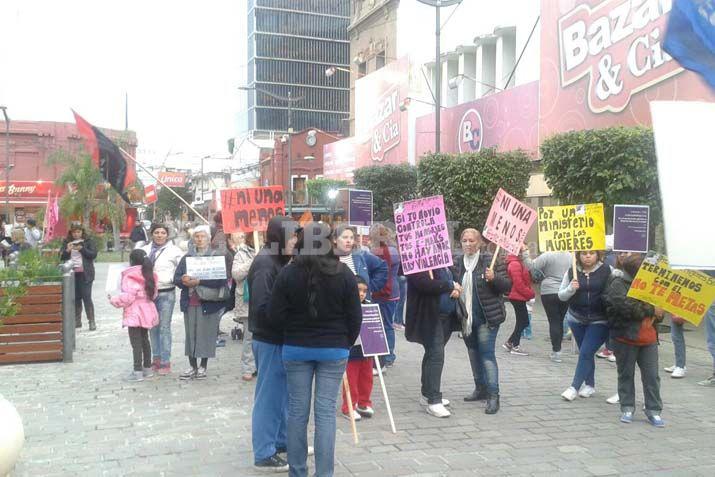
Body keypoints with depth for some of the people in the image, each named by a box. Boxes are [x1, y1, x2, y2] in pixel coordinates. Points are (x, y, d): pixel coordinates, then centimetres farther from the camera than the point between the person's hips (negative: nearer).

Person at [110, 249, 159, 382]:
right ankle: (147, 368, 25)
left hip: (134, 314, -8)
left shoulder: (130, 277, -16)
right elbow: (153, 294, 13)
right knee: (144, 340, 18)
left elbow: (127, 297, -20)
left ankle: (138, 372, -3)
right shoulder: (150, 276, 8)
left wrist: (113, 300, -6)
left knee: (136, 343, -4)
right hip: (147, 312, 8)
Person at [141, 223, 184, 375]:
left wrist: (174, 278, -16)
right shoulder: (145, 250, 8)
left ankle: (165, 362, 3)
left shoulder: (174, 250, -3)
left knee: (164, 328, -3)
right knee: (153, 327, 12)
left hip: (166, 294, -4)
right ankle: (156, 358, 24)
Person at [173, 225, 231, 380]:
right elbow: (176, 277, 7)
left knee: (206, 334, 0)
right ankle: (193, 366, 17)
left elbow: (221, 279, -13)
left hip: (208, 302, -4)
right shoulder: (186, 257, 13)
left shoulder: (217, 257, -1)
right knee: (190, 334, 7)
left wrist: (199, 282, -20)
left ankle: (203, 367, 13)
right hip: (189, 303, 4)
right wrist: (184, 280, -16)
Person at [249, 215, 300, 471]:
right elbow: (263, 307, -24)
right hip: (269, 339, -9)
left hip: (279, 338, 9)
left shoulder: (277, 261, 10)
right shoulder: (265, 264, -18)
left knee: (283, 392, 18)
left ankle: (282, 441, 32)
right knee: (269, 395, 0)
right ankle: (264, 454, 10)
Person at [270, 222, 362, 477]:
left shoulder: (288, 273, -6)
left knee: (297, 410, 9)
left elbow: (276, 315, -4)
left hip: (296, 349, 1)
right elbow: (355, 316, -2)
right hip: (334, 350, 0)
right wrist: (346, 343, 12)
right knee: (326, 411, 2)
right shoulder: (344, 274, -5)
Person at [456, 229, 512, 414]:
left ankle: (493, 395, -8)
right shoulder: (459, 262, 9)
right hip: (466, 316, 7)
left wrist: (494, 278, -26)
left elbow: (507, 286, -9)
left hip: (487, 316, -7)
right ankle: (480, 389, 29)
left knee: (487, 354, -10)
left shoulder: (490, 260, -9)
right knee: (473, 352, 15)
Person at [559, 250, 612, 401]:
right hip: (576, 319, 3)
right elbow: (561, 296, 3)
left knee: (585, 353, -8)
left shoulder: (607, 271, -7)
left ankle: (574, 387, 1)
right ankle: (590, 385, 28)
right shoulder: (571, 272, 1)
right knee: (586, 353, 13)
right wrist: (570, 289, -17)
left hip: (599, 321, -3)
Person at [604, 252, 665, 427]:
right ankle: (627, 409, 20)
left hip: (648, 338, 5)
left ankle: (653, 410, 14)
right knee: (626, 375, 8)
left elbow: (657, 304, 25)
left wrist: (659, 312, 3)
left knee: (652, 375, 5)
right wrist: (651, 310, -20)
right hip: (625, 337, -5)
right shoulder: (618, 284, -9)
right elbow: (626, 306, -25)